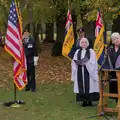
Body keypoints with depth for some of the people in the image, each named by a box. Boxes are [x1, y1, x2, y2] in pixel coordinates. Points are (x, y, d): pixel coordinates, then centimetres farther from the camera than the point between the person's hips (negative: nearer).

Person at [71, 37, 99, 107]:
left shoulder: (91, 51, 2)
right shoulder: (77, 52, 13)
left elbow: (93, 62, -6)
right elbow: (74, 62, 6)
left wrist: (85, 62, -17)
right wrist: (79, 62, -14)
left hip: (89, 71, -3)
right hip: (80, 72, 3)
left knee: (89, 85, -5)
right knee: (81, 85, 0)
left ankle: (90, 101, 0)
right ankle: (84, 101, 4)